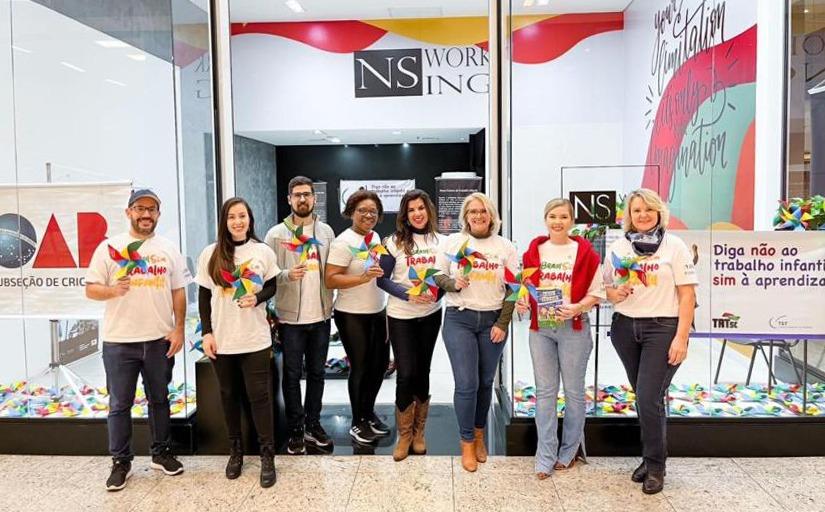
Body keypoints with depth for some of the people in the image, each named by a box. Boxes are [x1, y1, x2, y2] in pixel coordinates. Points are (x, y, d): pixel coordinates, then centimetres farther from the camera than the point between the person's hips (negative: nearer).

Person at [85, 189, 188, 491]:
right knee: (120, 404, 7)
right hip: (119, 341, -2)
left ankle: (161, 453, 28)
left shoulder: (169, 250, 5)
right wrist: (113, 290, -23)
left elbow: (178, 292, 6)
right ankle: (121, 462, 20)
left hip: (160, 339, 2)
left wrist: (179, 329, -1)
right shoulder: (109, 247, -1)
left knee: (159, 399, 14)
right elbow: (90, 289, -1)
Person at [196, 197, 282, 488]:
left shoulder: (263, 252, -1)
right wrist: (206, 332, -3)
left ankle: (267, 456, 12)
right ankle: (235, 451, 29)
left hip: (255, 339, -1)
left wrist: (257, 298, -14)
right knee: (229, 396, 13)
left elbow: (272, 287, 8)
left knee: (259, 396, 1)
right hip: (222, 339, 1)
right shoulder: (211, 254, 0)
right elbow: (203, 296, 3)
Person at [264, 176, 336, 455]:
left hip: (321, 315, 3)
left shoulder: (326, 231, 6)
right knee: (292, 375, 7)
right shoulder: (276, 234, -5)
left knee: (317, 372, 14)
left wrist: (332, 304, -3)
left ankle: (313, 425, 29)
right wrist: (287, 275, -25)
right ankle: (295, 430, 21)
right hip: (290, 316, -3)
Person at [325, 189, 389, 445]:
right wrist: (363, 278, -30)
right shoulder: (344, 242, -16)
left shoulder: (375, 237, 7)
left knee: (380, 363, 15)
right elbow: (330, 280, -22)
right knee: (360, 367, 4)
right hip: (352, 316, -7)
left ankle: (369, 412, 36)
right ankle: (357, 423, 23)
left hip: (378, 312, 8)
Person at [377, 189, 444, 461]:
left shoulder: (440, 241, 2)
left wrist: (437, 293, -12)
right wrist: (408, 294, -20)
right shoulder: (395, 242, -7)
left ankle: (419, 432, 27)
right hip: (401, 316, -3)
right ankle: (404, 434, 14)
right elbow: (382, 279, -7)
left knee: (422, 371, 11)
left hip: (430, 315, 3)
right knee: (406, 374, -5)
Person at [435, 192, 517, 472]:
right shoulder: (452, 241, 1)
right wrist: (453, 284, -17)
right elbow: (438, 276, 5)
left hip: (493, 320, 2)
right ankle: (467, 443, 14)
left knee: (485, 382, 11)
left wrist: (502, 324, -5)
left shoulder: (505, 247, 2)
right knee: (466, 383, -5)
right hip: (459, 319, -1)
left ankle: (479, 434, 32)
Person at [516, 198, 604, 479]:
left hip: (574, 327, -2)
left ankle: (569, 451, 26)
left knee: (573, 391, 8)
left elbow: (596, 292, -2)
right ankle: (545, 457, 13)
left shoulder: (585, 252, -2)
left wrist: (578, 307, -19)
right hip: (540, 328, 2)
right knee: (545, 391, 6)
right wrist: (521, 302, -8)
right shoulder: (534, 251, 6)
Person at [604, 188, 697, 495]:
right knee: (642, 397, 12)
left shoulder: (674, 246, -3)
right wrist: (616, 294, -11)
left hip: (663, 328, -4)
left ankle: (655, 466, 9)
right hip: (625, 328, 4)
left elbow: (687, 295, -6)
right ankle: (651, 456, 29)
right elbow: (606, 289, 13)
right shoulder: (617, 248, 7)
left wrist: (681, 338, -12)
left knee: (649, 398, -9)